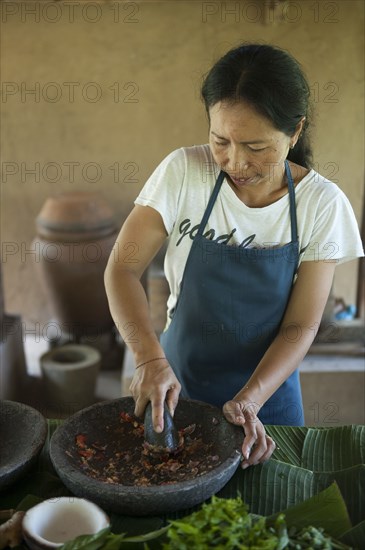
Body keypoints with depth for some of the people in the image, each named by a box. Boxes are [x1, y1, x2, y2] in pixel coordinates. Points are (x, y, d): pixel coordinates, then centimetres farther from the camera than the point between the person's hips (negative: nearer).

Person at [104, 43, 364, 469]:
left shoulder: (323, 205, -15)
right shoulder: (184, 172, -16)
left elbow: (301, 326, -13)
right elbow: (122, 268, -17)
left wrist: (249, 401, -27)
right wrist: (150, 357, -31)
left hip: (266, 391, 0)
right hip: (178, 384, 0)